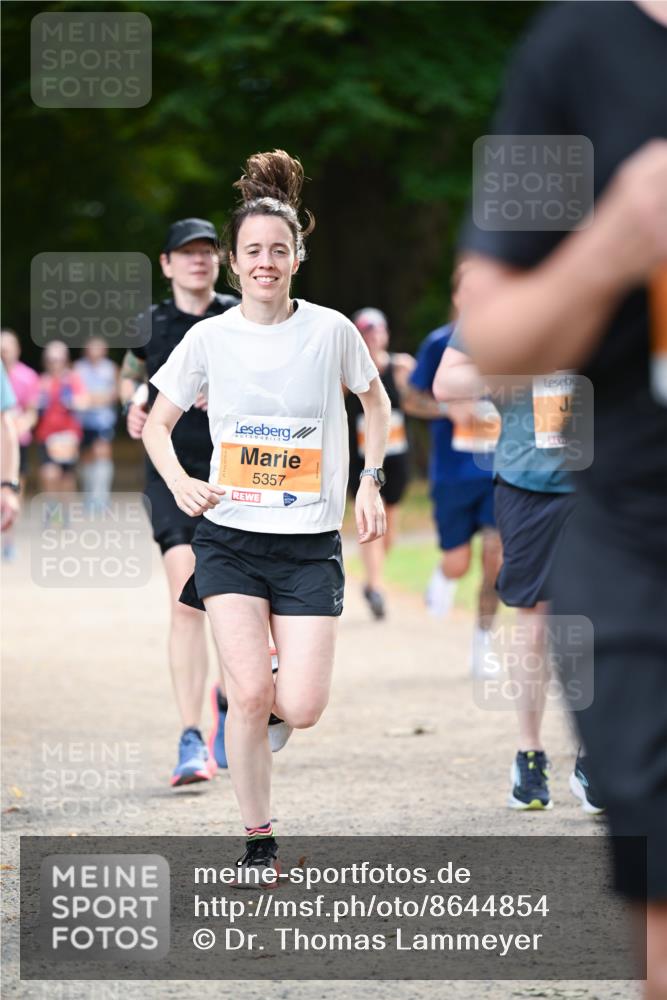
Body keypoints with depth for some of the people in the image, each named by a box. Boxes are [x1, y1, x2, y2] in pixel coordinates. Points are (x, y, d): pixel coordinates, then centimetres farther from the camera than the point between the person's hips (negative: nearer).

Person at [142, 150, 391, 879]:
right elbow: (157, 423, 8)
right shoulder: (210, 338, -2)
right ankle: (257, 839, 3)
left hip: (311, 543, 0)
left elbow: (374, 401, 16)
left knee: (301, 710, -9)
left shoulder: (331, 331, -3)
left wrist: (371, 482, 6)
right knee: (251, 695, -14)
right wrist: (179, 482, -11)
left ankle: (246, 690, 28)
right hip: (229, 537, 0)